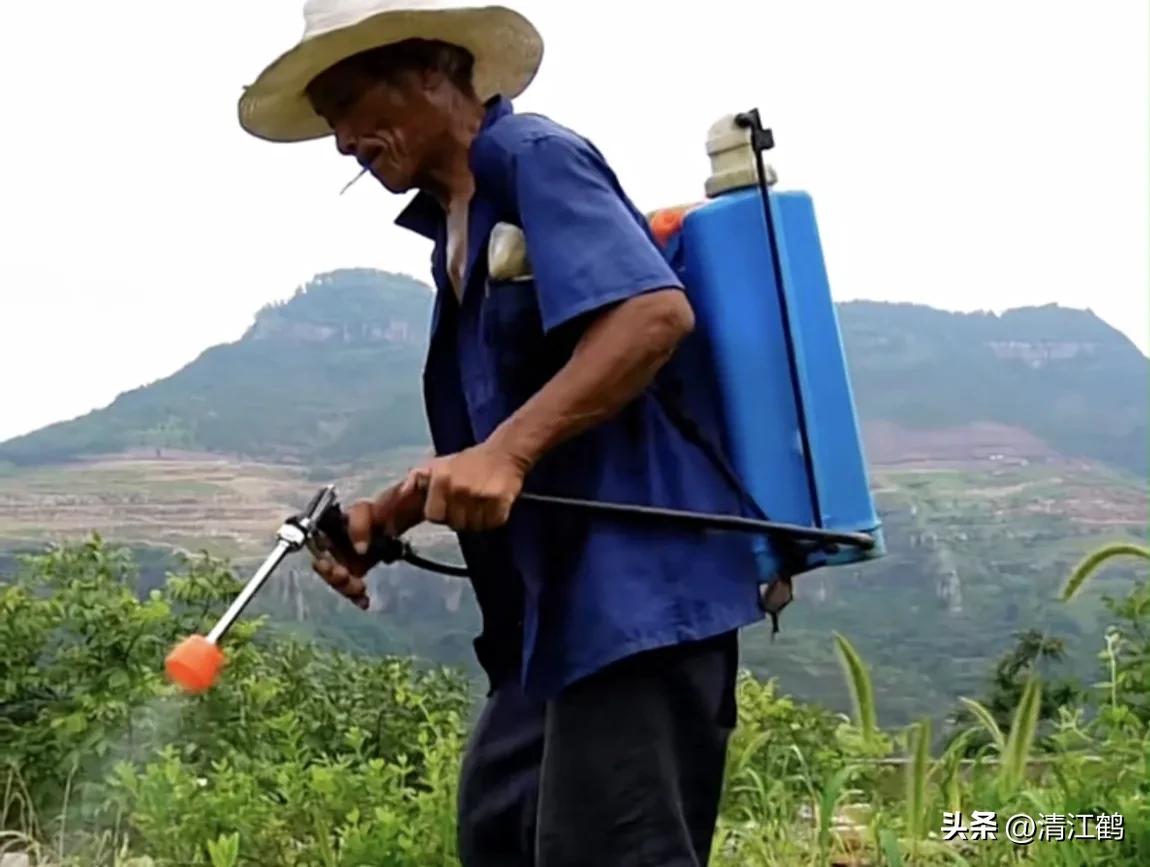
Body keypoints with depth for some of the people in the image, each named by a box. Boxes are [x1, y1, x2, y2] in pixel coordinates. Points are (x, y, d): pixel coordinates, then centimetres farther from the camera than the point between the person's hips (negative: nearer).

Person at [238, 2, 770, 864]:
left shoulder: (536, 155, -6)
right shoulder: (459, 224, 21)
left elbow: (656, 314, -22)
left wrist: (506, 452, -28)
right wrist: (389, 513, 9)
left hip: (635, 580, -10)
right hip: (562, 599, 10)